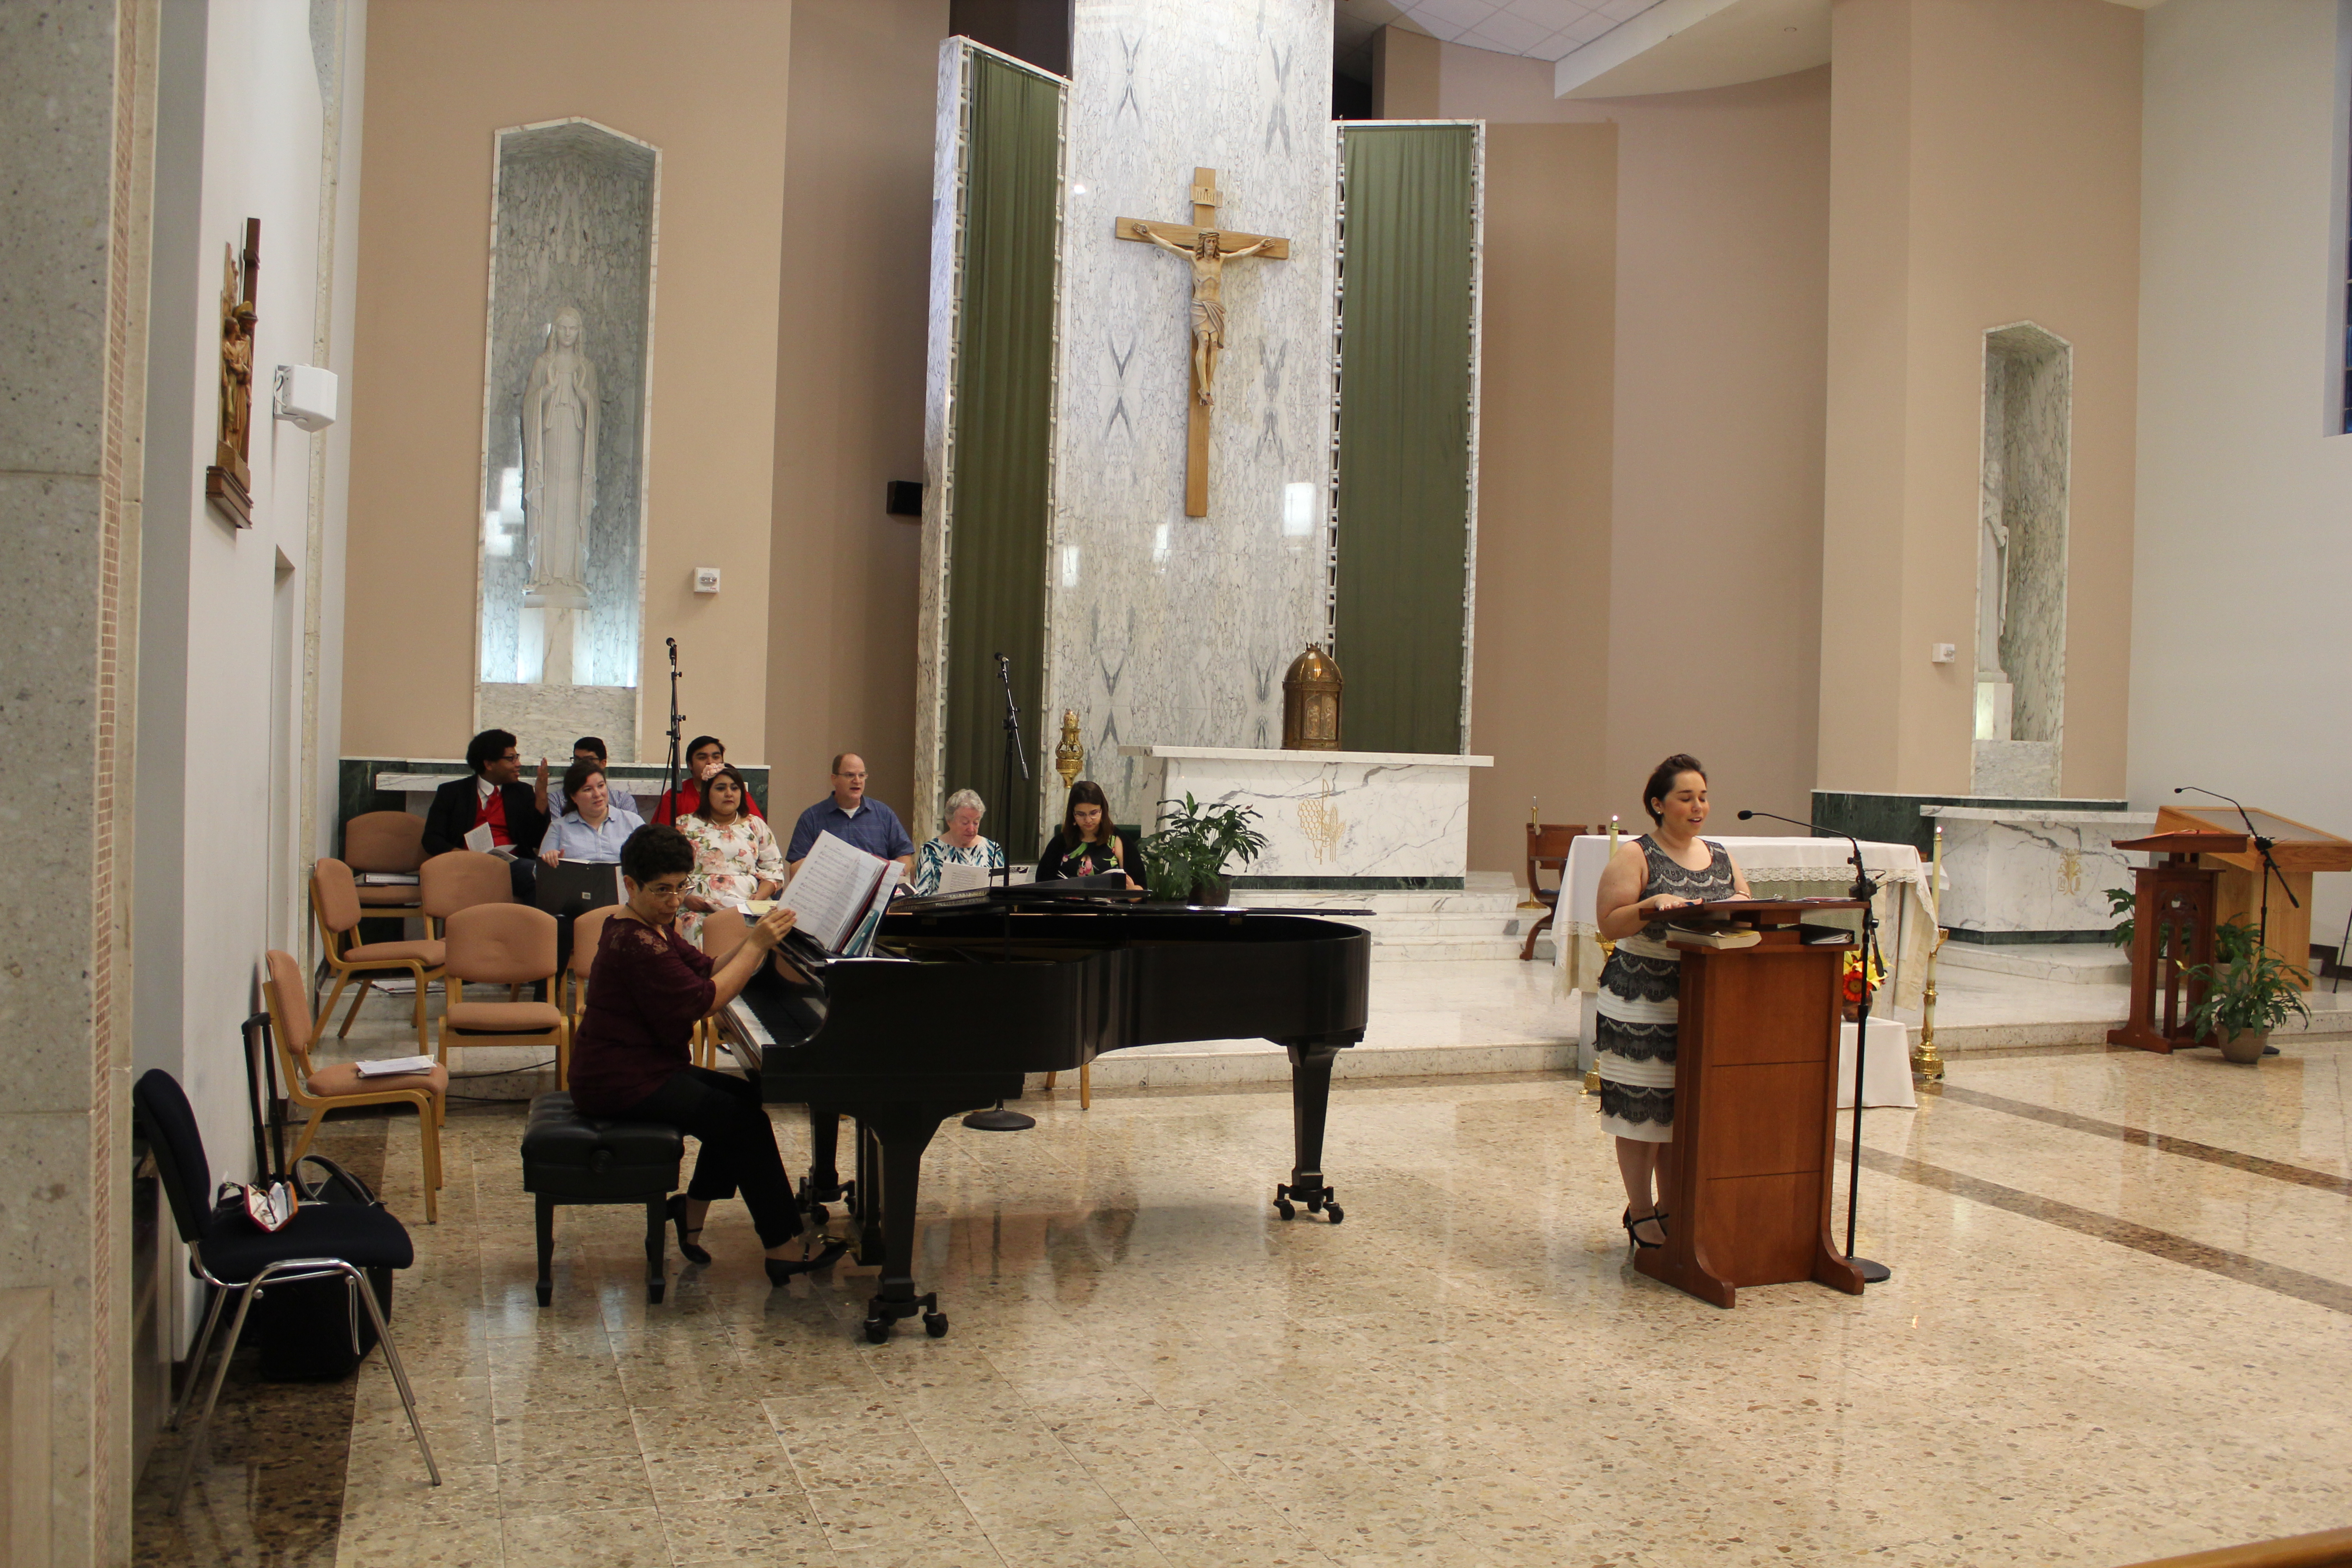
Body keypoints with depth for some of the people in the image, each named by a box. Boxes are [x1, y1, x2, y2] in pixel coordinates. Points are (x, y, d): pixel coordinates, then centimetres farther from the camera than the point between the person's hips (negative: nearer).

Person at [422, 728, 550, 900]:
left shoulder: (524, 793, 20)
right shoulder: (452, 792, 15)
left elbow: (538, 841, 10)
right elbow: (432, 839, 8)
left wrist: (541, 797, 1)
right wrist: (460, 854, -12)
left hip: (513, 863, 1)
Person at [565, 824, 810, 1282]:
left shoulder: (654, 928, 12)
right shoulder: (634, 942, -22)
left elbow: (708, 972, 8)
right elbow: (705, 999, -24)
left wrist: (754, 940, -7)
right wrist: (757, 946, -21)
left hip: (645, 1064, 11)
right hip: (620, 1083, -11)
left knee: (744, 1097, 11)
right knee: (745, 1121, -15)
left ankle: (692, 1211, 15)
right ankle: (782, 1252, -10)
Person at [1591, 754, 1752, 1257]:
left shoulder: (1722, 859, 14)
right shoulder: (1635, 857, -3)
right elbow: (1609, 924, -9)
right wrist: (1654, 906, -23)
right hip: (1641, 1003, -5)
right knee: (1641, 1107, -1)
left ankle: (1671, 1209, 24)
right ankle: (1640, 1213, 12)